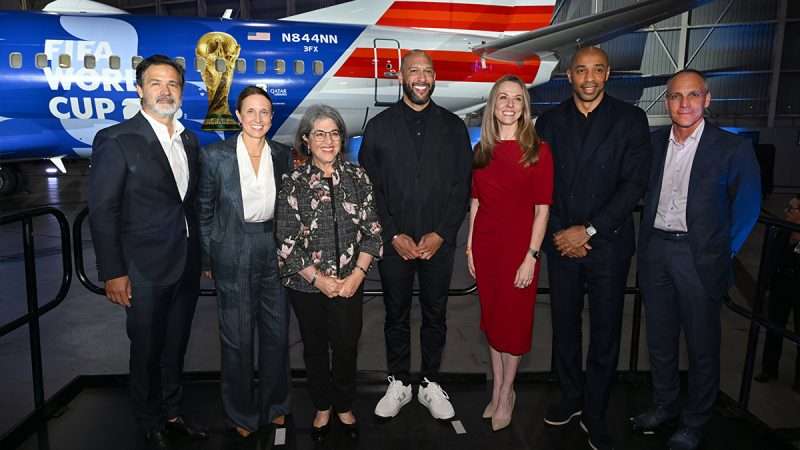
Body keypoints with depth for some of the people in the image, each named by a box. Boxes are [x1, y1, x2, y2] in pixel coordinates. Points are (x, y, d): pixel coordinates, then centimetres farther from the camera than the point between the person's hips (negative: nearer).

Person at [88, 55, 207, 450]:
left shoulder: (189, 140, 8)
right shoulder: (116, 141, -11)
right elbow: (102, 211, -12)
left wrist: (200, 255, 9)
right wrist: (113, 273, -14)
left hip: (187, 266, 5)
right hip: (146, 269, -5)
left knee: (175, 346, 19)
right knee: (147, 350, 12)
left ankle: (172, 412, 38)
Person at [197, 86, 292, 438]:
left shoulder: (282, 155, 3)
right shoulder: (216, 155, -7)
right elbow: (204, 211, -1)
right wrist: (207, 259, -1)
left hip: (275, 252, 3)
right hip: (233, 255, -3)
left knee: (276, 334, 12)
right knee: (237, 339, 8)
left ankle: (274, 405, 34)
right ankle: (242, 413, 30)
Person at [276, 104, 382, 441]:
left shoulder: (357, 178, -1)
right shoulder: (293, 183, -6)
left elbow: (372, 230, -1)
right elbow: (286, 242, -7)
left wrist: (357, 274, -10)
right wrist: (317, 278, -11)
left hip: (350, 282, 1)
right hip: (306, 284, -1)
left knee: (347, 346, 9)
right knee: (315, 347, 15)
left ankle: (344, 406, 35)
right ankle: (322, 407, 37)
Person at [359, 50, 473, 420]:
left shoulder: (453, 127, 4)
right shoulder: (379, 126, 2)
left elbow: (462, 186, 2)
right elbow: (369, 188, -1)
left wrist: (440, 234, -8)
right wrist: (394, 236, -9)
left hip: (439, 241, 1)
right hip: (394, 241, 0)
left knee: (435, 316, 11)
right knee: (396, 316, 11)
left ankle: (431, 384, 27)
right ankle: (399, 384, 27)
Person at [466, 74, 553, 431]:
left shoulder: (538, 151, -8)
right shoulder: (482, 150, 5)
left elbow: (542, 210, -9)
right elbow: (476, 202, 9)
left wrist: (531, 256, -13)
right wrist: (470, 246, 6)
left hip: (519, 246, -4)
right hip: (485, 244, 4)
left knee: (514, 320, 8)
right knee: (491, 317, 14)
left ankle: (506, 393, 27)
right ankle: (497, 389, 31)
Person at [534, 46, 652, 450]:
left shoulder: (630, 120, -1)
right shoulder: (550, 121, 6)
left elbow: (634, 184, -8)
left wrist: (588, 231, -13)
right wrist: (560, 234, -7)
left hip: (608, 243, -2)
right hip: (562, 243, 2)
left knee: (605, 331, 6)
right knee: (564, 325, 12)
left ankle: (594, 413, 22)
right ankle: (570, 397, 31)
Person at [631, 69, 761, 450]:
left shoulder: (733, 148, -7)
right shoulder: (654, 142, 5)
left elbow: (747, 205, -2)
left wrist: (725, 251, -3)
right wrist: (648, 240, 7)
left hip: (699, 256, -4)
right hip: (655, 250, 4)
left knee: (702, 344, 8)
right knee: (659, 337, 16)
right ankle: (664, 406, 36)